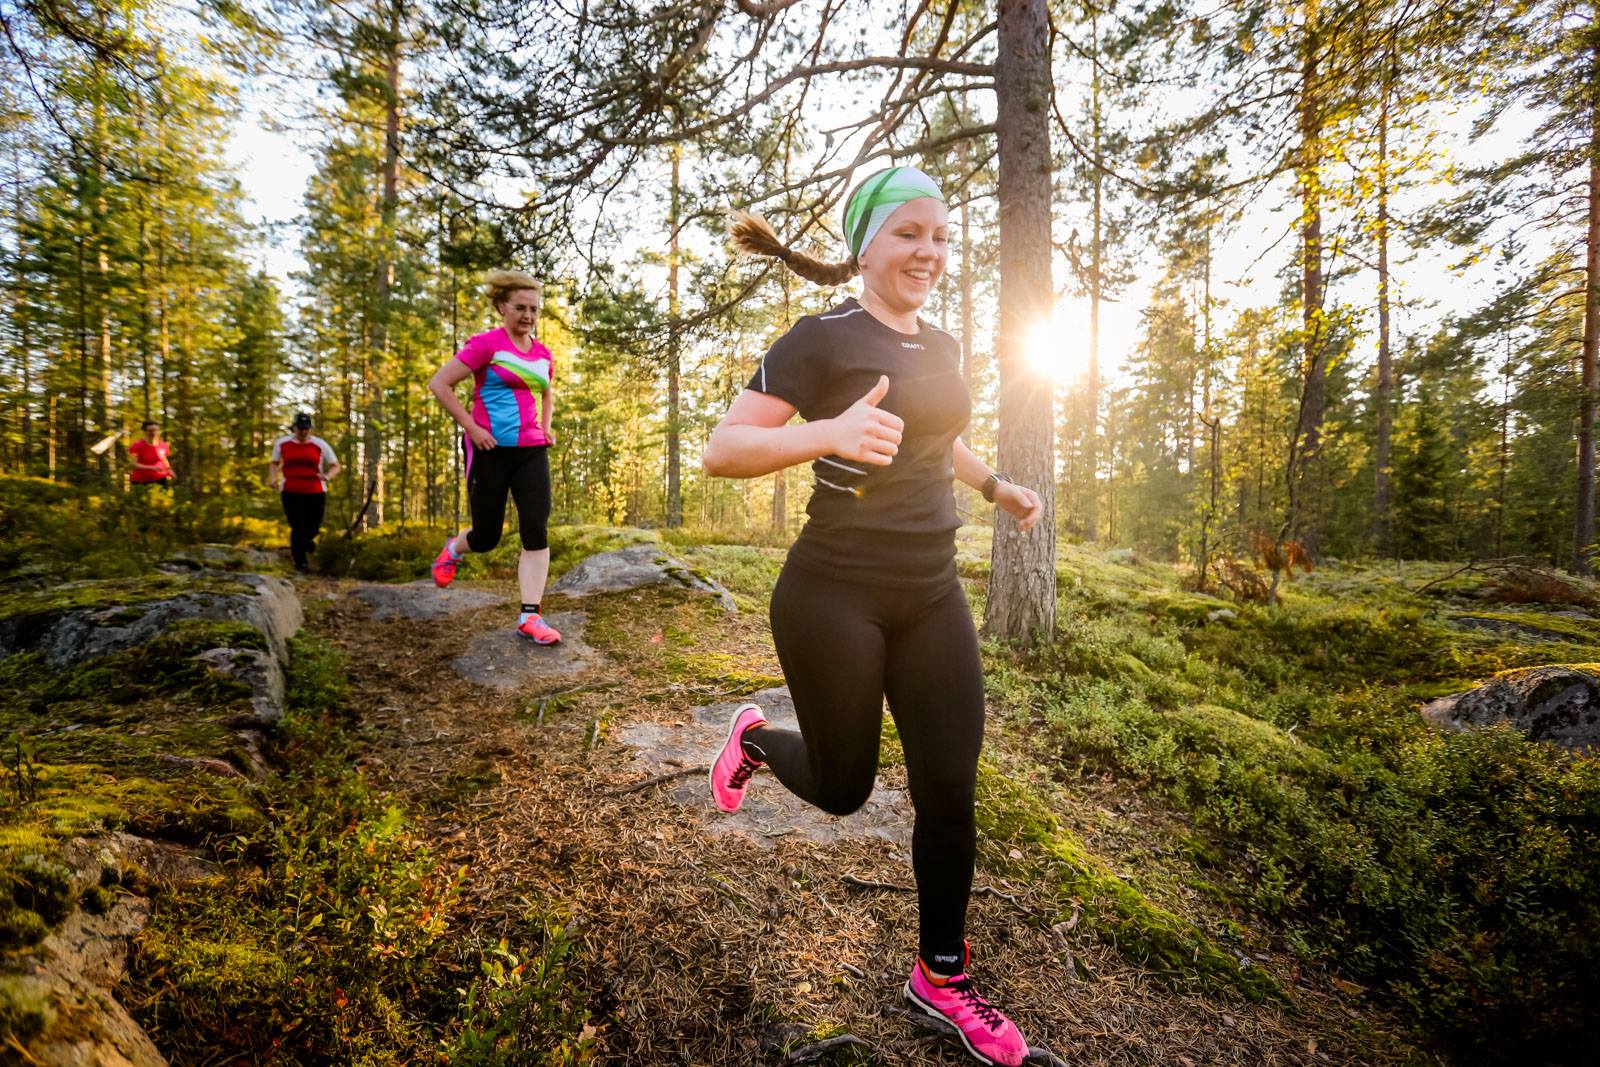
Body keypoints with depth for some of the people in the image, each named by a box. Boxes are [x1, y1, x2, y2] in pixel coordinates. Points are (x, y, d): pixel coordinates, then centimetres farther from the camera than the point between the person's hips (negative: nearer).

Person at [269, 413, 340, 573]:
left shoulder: (320, 444, -1)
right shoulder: (282, 443, 5)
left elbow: (335, 466, 2)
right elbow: (275, 463, 19)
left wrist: (328, 476, -19)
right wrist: (274, 477, 0)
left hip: (315, 493, 0)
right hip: (291, 493, 0)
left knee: (313, 528, 5)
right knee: (297, 528, -5)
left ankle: (307, 540, 45)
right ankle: (300, 562, 12)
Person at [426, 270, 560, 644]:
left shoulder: (543, 354, 11)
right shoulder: (486, 343, -7)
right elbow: (439, 384, -9)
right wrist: (471, 426, -13)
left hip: (531, 451, 5)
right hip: (491, 449, -4)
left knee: (536, 530, -10)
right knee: (487, 537, 6)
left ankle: (530, 616, -7)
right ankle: (453, 550, 44)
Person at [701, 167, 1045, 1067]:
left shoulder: (941, 347, 12)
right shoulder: (823, 340, -10)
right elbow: (722, 451, -18)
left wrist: (998, 485, 27)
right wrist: (829, 433, -32)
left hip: (933, 596, 6)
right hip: (835, 599, -6)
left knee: (950, 791, 8)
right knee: (844, 787, 9)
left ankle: (942, 976, 31)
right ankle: (755, 738, 42)